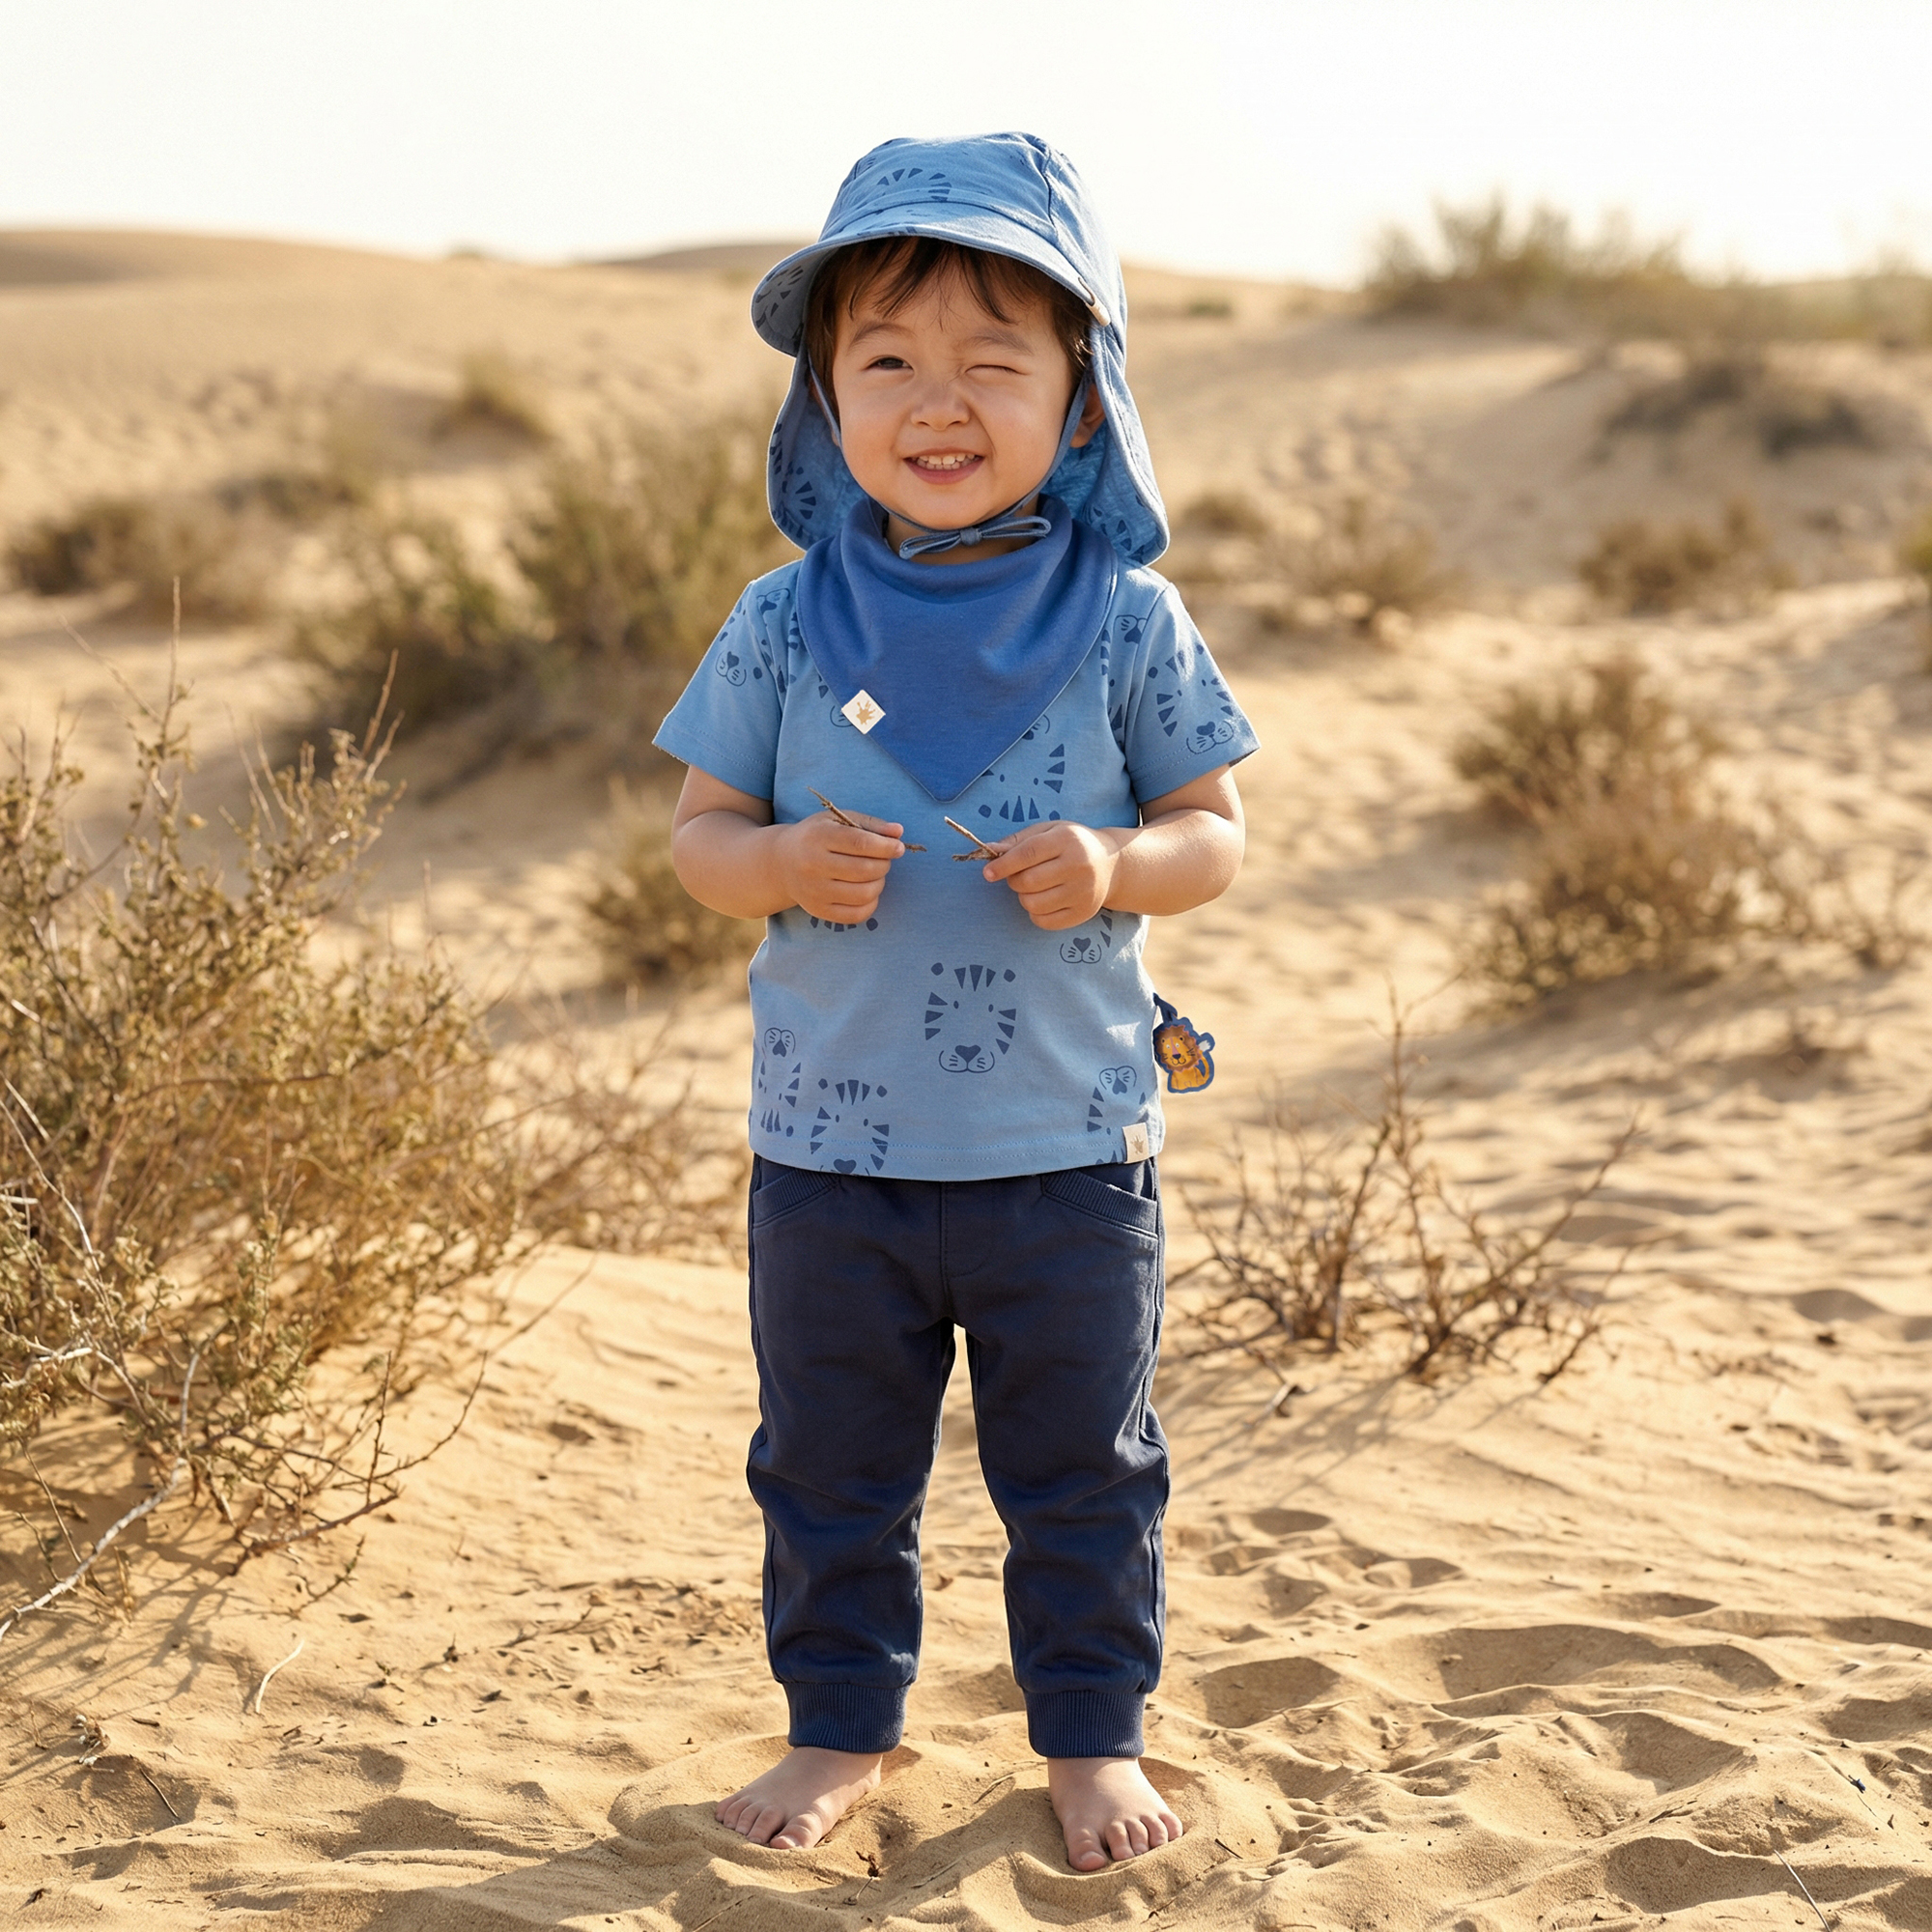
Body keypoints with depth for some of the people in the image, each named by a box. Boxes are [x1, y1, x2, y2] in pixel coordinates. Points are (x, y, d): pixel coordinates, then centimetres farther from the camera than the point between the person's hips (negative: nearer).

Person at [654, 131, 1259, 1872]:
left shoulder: (1126, 623, -5)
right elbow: (698, 832, 3)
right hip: (830, 1145, 1)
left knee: (1082, 1468, 13)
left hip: (1069, 1143, -1)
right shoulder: (786, 626, -2)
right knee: (831, 1466, 15)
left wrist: (1115, 865, -20)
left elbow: (1215, 834, 1)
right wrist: (783, 862, -18)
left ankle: (1093, 1731, 32)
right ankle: (842, 1725, 34)